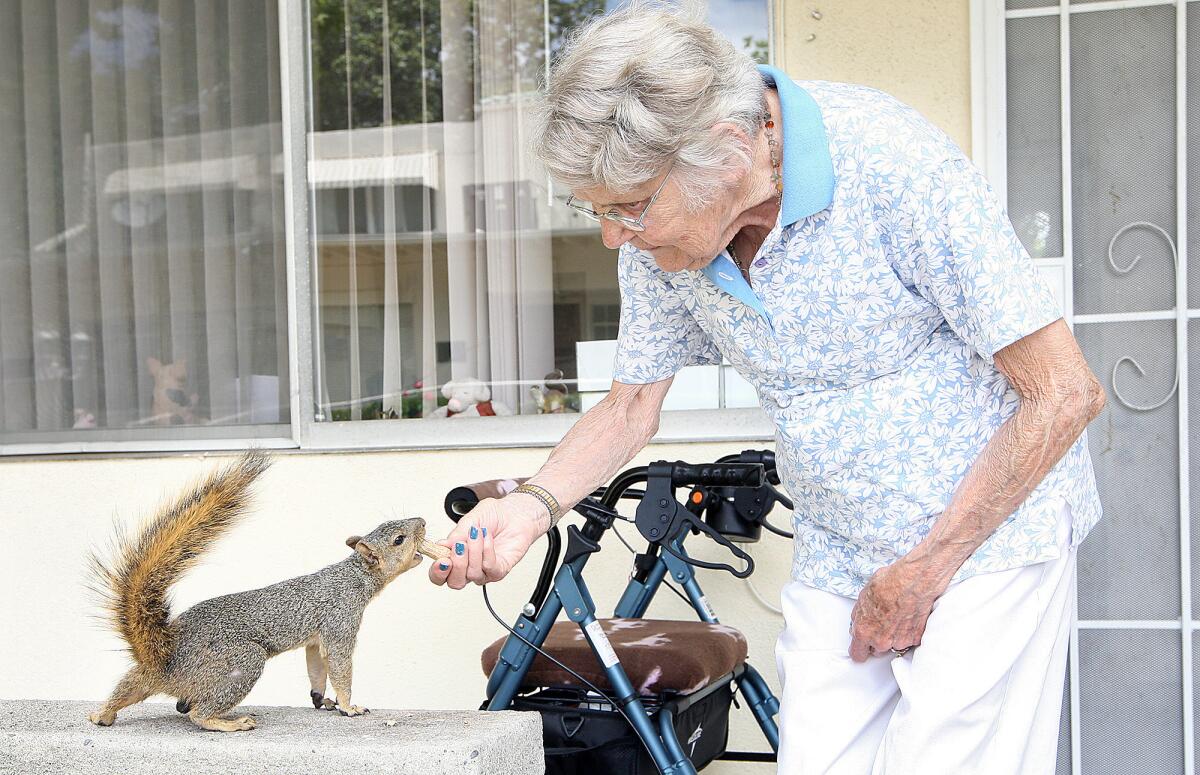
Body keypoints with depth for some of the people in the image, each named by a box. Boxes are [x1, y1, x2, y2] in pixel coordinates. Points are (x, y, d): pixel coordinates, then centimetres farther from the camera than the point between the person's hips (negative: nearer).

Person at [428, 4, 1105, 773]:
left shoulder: (890, 161, -26)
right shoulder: (656, 236, -8)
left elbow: (1065, 393, -21)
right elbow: (632, 406, 8)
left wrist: (921, 574, -16)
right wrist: (533, 505, -12)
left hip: (987, 530, -5)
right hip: (836, 558, 5)